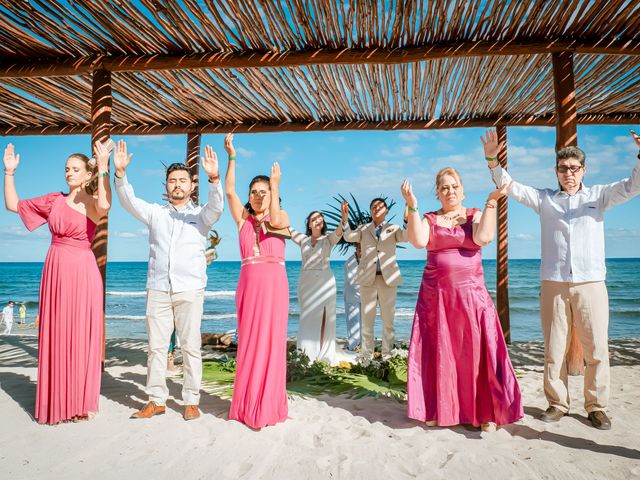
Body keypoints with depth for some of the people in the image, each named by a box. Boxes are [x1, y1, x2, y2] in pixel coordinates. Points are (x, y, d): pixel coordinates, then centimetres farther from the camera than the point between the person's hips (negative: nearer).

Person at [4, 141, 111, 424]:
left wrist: (103, 169, -29)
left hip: (82, 273, -5)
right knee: (54, 337, 9)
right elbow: (13, 205, 17)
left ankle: (80, 403, 15)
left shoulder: (93, 203, -3)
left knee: (80, 337, 2)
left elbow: (104, 207, -28)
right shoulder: (54, 200, 12)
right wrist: (9, 172, 8)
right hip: (56, 272, 5)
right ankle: (55, 402, 21)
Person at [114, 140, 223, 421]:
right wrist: (120, 173, -15)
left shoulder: (200, 215, 8)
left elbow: (216, 207, -13)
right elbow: (129, 202, 2)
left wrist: (214, 179, -31)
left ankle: (191, 401, 10)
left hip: (190, 290, -2)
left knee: (190, 346, 0)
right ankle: (156, 400, 17)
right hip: (158, 289, 3)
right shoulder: (155, 213, 15)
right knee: (156, 346, 6)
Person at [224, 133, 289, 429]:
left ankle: (269, 405, 9)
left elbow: (274, 220, -16)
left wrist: (275, 186, -12)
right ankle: (247, 405, 14)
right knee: (248, 342, 4)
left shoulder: (282, 217, 8)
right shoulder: (243, 219, 12)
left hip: (274, 283, -2)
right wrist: (231, 158, -7)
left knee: (271, 341, -1)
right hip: (249, 283, 2)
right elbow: (229, 192, 1)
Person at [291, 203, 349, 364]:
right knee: (307, 318, 5)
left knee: (322, 318, -2)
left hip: (324, 282, -2)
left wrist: (344, 219, -36)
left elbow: (338, 232, -17)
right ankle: (307, 352, 11)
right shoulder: (303, 239, 9)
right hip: (306, 282, 2)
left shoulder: (328, 239, 2)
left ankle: (322, 353, 4)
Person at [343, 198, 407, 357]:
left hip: (388, 278, 0)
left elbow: (407, 236, -9)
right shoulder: (363, 229, 12)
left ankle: (387, 354, 15)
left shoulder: (393, 229, 10)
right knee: (367, 319, 4)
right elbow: (349, 237, -6)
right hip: (368, 278, 0)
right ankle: (366, 355, 13)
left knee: (388, 320, 5)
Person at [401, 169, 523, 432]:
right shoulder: (429, 219, 9)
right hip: (435, 296, 1)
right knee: (439, 353, 5)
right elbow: (418, 241, -12)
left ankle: (486, 412, 12)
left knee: (476, 351, -1)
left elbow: (483, 238, -15)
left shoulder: (476, 215, 7)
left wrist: (491, 201, -14)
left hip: (471, 295, -1)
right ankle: (438, 409, 18)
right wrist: (412, 207, -14)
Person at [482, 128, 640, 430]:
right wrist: (492, 161, -10)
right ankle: (557, 403, 18)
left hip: (591, 284, 0)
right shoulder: (544, 199, 10)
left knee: (596, 349, 3)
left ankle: (596, 406, 18)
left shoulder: (599, 196, 9)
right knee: (554, 349, 6)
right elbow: (511, 187, 4)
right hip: (553, 285, 1)